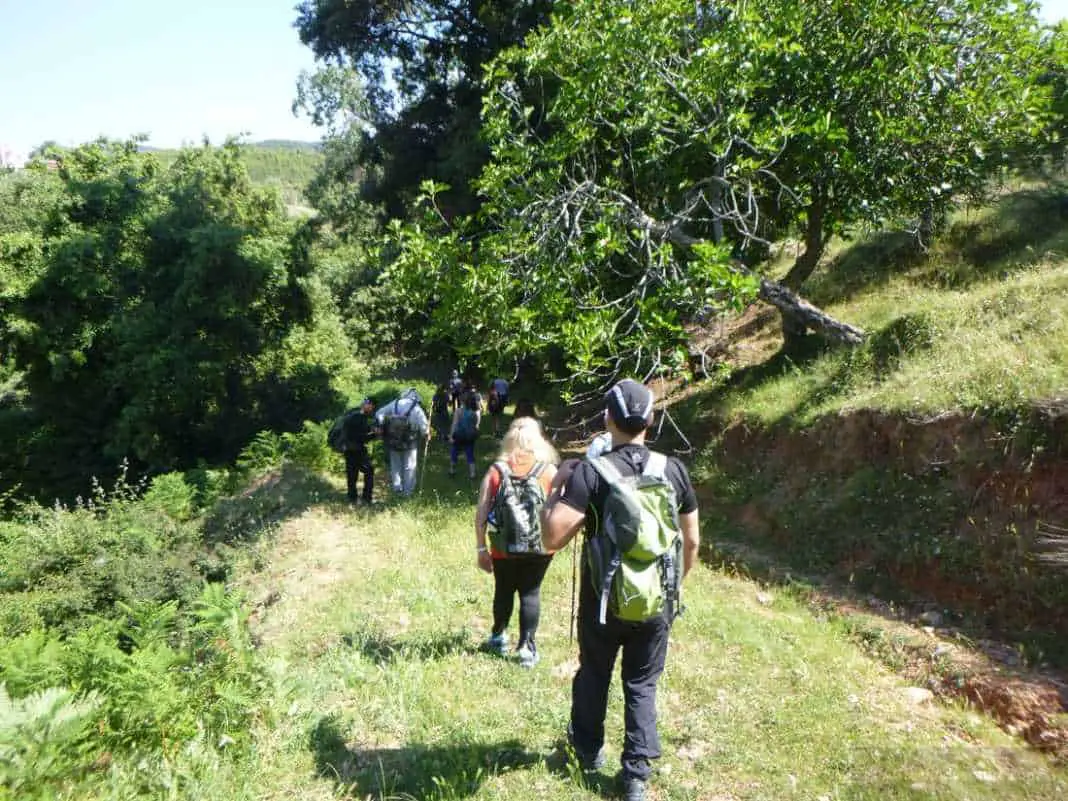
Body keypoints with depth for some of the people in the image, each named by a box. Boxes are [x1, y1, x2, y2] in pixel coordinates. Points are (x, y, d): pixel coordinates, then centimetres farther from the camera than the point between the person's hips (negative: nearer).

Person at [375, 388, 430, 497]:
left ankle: (397, 488, 22)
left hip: (393, 441, 2)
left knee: (395, 466, 18)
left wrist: (381, 428, 7)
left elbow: (379, 414, -2)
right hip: (410, 443, -2)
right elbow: (423, 424, -15)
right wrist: (426, 435, 3)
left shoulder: (394, 404, 0)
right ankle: (407, 491, 13)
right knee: (409, 467, 11)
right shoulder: (416, 408, -8)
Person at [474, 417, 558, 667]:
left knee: (504, 591, 18)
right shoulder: (549, 471, -5)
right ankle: (526, 647, 9)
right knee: (531, 593, 10)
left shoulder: (495, 471, -4)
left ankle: (498, 637, 36)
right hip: (539, 549, -1)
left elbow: (481, 514, -6)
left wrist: (481, 548, 1)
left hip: (503, 550, 1)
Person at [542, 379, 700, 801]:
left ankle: (589, 749, 44)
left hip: (603, 603, -1)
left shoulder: (590, 472, -18)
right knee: (642, 686, 18)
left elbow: (551, 538, -23)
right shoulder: (674, 470, -6)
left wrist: (555, 492, -6)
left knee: (593, 677, 23)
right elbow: (691, 541, 3)